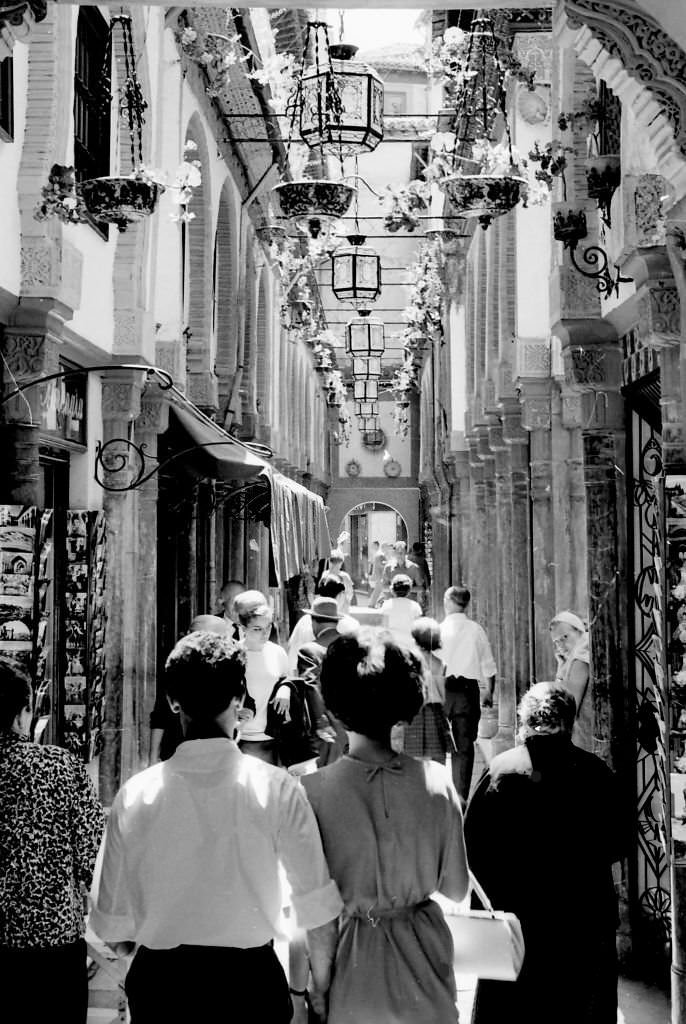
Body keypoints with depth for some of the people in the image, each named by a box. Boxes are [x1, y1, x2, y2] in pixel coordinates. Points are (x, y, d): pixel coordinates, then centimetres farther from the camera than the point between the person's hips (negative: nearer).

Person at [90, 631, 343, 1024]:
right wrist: (321, 991, 6)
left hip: (158, 978, 1)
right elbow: (316, 908, -10)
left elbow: (113, 926, -4)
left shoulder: (135, 794, -9)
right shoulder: (278, 789, -13)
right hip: (251, 977, -1)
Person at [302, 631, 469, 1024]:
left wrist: (318, 983, -2)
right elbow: (456, 888, -3)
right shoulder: (437, 782, -13)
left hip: (355, 960, -1)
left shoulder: (314, 792, -18)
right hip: (424, 953, 2)